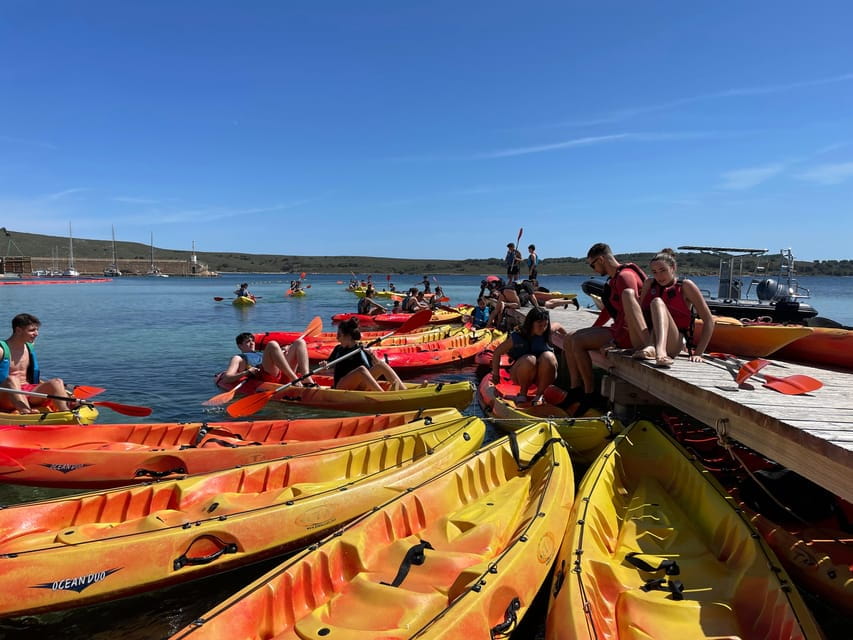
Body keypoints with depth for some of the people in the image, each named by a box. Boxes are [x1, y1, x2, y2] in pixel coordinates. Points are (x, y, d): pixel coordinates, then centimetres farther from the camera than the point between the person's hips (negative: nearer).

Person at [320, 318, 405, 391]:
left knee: (381, 364, -17)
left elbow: (378, 364, 1)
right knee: (361, 369, -31)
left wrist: (373, 356, -17)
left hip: (361, 387, 2)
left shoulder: (364, 350, 9)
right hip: (342, 387, -2)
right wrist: (324, 366, -8)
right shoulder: (338, 350, 12)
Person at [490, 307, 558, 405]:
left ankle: (539, 394, -14)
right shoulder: (516, 337, -10)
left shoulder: (545, 334, -3)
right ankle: (523, 393, -9)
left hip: (543, 376, 2)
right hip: (520, 374, -2)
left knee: (548, 356, -31)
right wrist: (496, 374, -2)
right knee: (529, 359, -36)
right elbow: (497, 353, -3)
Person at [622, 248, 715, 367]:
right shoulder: (649, 284, 18)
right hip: (642, 341, 3)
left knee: (657, 302, -27)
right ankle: (649, 347, -35)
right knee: (628, 294, -14)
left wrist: (698, 353, -5)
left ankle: (660, 351, -54)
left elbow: (709, 320, 3)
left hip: (672, 345, -3)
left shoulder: (685, 286, 7)